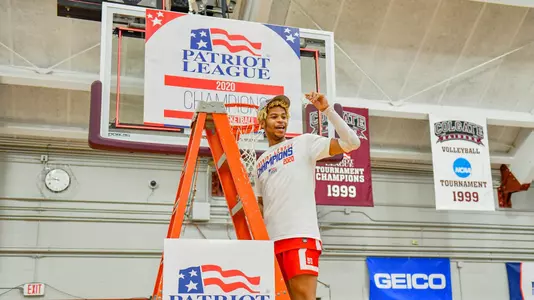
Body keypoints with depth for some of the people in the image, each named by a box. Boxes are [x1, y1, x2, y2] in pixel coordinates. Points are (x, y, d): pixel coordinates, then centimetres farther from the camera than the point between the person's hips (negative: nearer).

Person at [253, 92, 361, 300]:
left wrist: (327, 110, -9)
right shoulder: (260, 163, 22)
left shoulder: (303, 143, 7)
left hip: (300, 235, -6)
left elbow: (351, 143, -4)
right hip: (271, 240, 6)